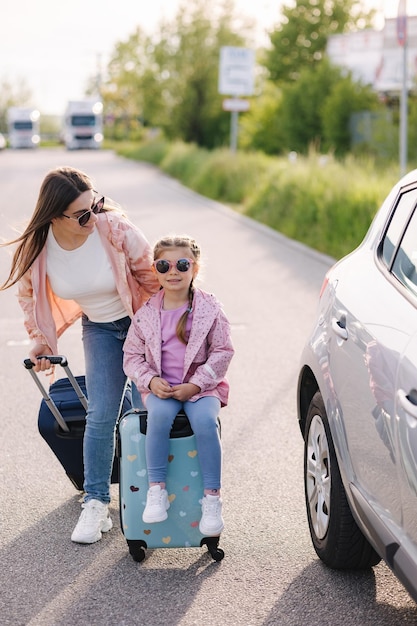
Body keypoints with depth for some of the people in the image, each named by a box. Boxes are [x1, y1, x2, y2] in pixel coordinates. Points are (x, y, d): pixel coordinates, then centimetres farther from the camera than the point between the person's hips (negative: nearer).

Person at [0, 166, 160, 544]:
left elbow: (151, 276, -12)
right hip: (99, 329, 2)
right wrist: (41, 339, 4)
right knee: (101, 417, -6)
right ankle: (96, 504, 6)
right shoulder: (35, 248, -19)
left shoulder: (115, 229, -28)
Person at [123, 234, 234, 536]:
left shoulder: (210, 308, -1)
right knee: (160, 415, -32)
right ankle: (157, 489, -23)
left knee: (205, 420, -31)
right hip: (159, 388, 1)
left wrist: (195, 384, -12)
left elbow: (223, 351, -1)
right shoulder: (147, 313, 4)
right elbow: (132, 355, 8)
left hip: (202, 384, -1)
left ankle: (212, 498, -21)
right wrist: (151, 380, -11)